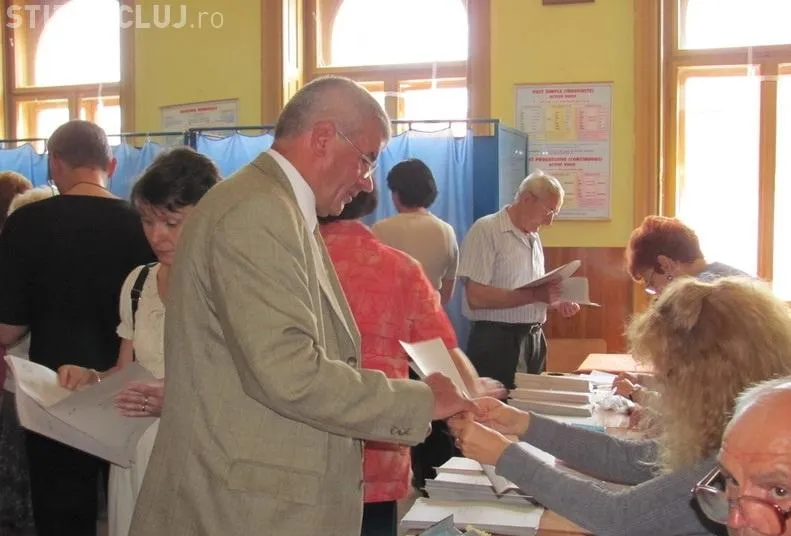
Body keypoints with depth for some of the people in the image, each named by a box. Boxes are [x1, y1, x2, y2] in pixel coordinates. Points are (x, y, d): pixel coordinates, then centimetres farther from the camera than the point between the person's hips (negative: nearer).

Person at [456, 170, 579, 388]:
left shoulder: (533, 237, 16)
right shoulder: (486, 230, -11)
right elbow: (476, 297, -20)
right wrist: (535, 295, -21)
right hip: (496, 341, -8)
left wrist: (557, 301, 3)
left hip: (533, 340, 8)